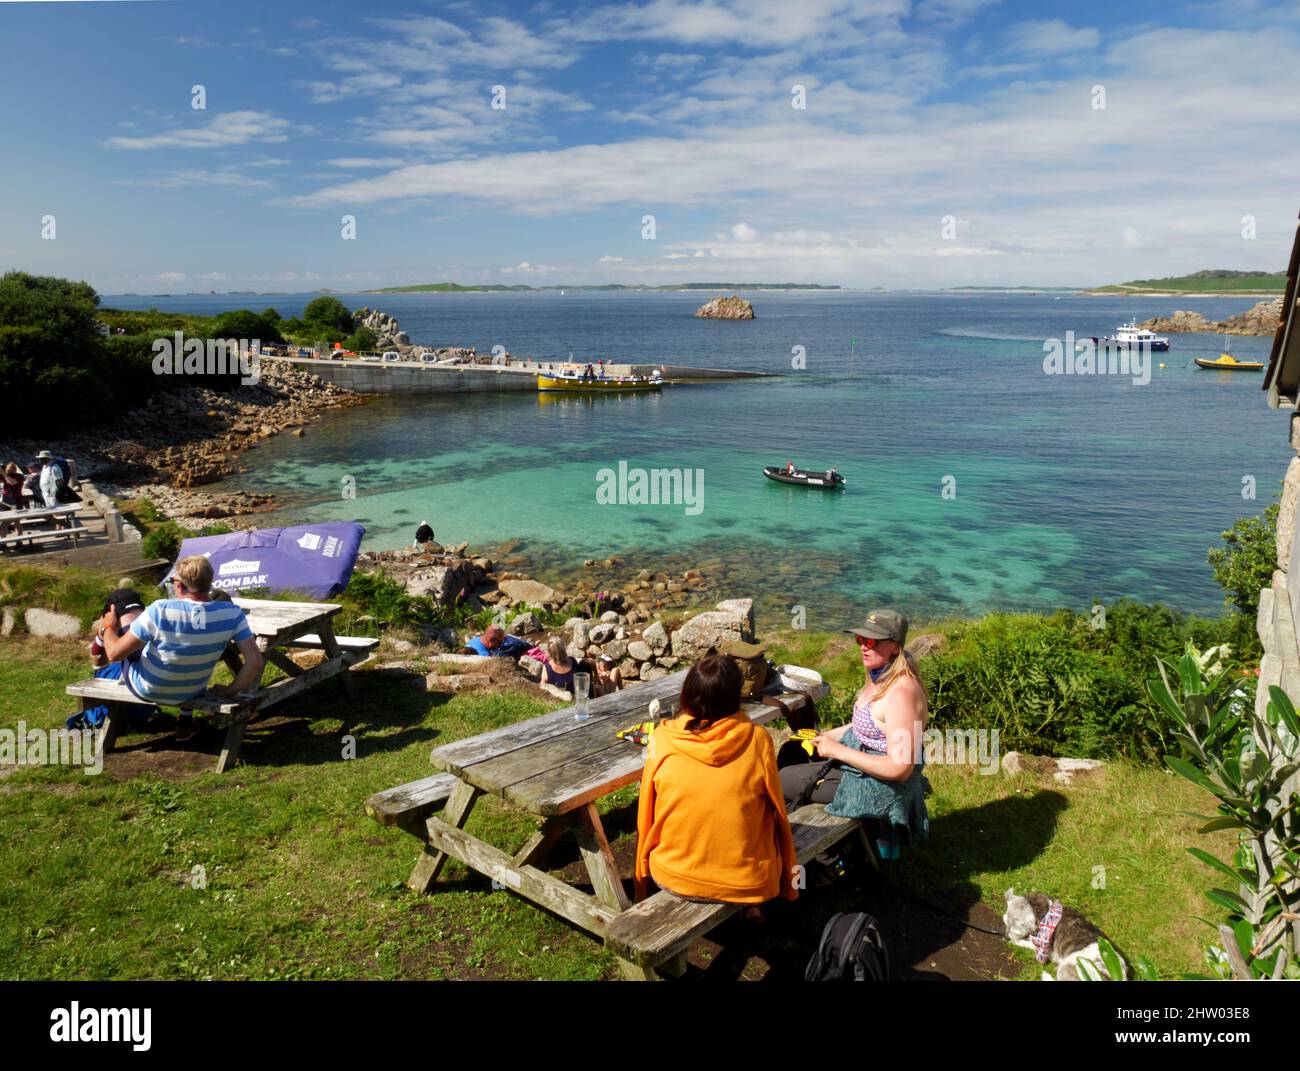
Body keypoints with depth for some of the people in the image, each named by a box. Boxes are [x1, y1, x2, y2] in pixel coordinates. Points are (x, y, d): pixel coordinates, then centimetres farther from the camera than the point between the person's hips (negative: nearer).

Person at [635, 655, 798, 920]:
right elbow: (776, 807, -1)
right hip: (746, 883, -1)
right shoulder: (757, 739, -15)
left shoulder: (662, 739, -13)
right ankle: (749, 906, 27)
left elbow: (647, 811, -1)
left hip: (672, 878, 1)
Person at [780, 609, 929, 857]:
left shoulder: (900, 693, -30)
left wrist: (838, 750, -26)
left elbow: (899, 768, -31)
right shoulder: (883, 678, 1)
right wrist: (829, 736, 5)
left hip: (877, 785, -10)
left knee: (782, 781, 1)